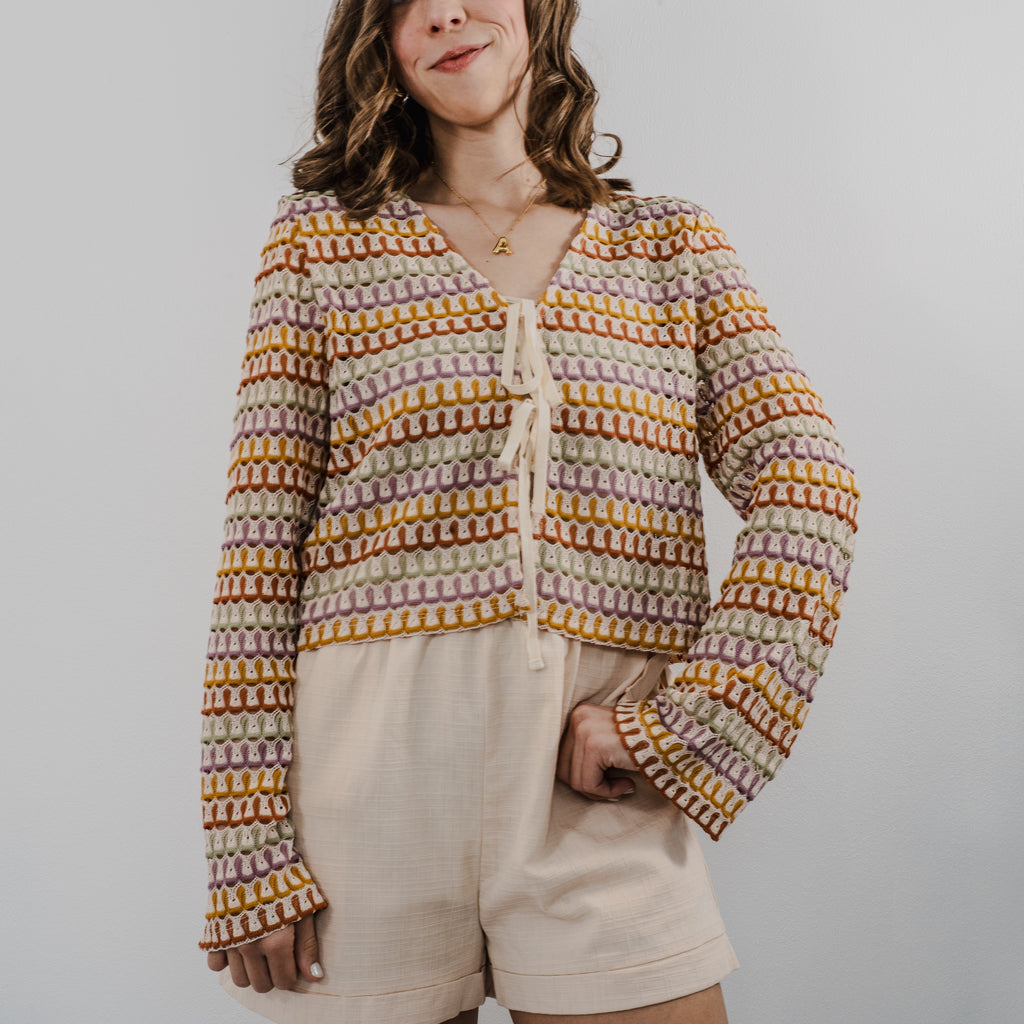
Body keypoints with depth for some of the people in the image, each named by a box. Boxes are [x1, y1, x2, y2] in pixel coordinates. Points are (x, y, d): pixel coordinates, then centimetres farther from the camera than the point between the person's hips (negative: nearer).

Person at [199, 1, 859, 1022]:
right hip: (375, 769, 0)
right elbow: (261, 544, 0)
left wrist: (692, 720, -12)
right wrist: (249, 843, -5)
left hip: (603, 795, 1)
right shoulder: (322, 234, 7)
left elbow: (808, 488, 0)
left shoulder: (674, 240, 11)